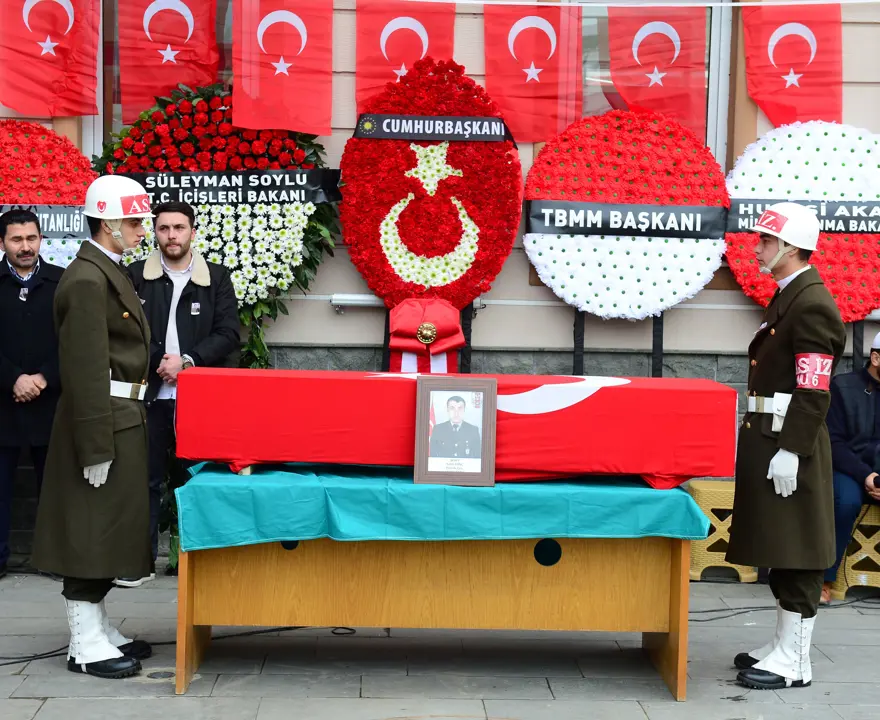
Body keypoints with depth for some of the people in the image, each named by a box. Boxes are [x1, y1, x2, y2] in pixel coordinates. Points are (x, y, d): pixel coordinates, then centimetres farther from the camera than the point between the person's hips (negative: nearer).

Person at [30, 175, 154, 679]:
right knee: (93, 529, -3)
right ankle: (85, 646, 5)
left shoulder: (110, 272, 13)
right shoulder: (87, 280, -17)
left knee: (107, 529, 15)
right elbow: (85, 371, -21)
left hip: (123, 420, 10)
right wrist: (96, 447, -22)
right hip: (104, 424, -10)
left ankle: (98, 627, 24)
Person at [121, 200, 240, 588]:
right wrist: (157, 361, -12)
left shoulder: (217, 278, 5)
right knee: (146, 478, 5)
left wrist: (187, 361, -12)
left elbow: (229, 334, -2)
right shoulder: (135, 275, 4)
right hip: (149, 394, 0)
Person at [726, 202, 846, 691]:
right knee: (781, 550, 15)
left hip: (789, 445, -10)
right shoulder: (788, 297, 15)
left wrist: (790, 452, -22)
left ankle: (795, 663, 2)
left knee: (796, 553, -4)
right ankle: (784, 646, 24)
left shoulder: (812, 304, -15)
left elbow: (814, 392, -20)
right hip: (770, 438, 10)